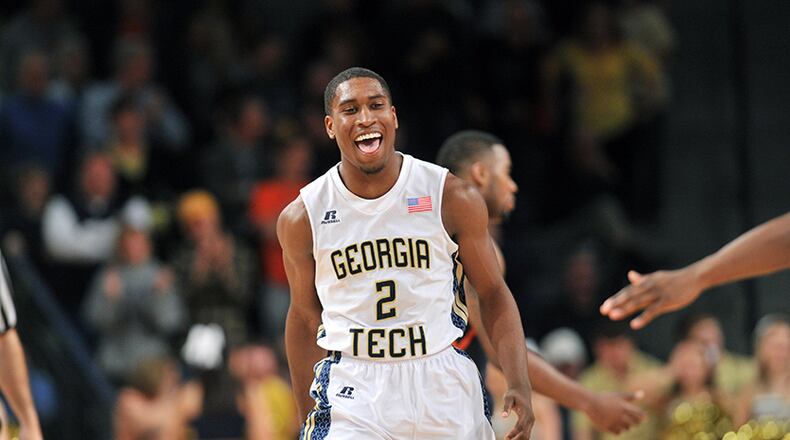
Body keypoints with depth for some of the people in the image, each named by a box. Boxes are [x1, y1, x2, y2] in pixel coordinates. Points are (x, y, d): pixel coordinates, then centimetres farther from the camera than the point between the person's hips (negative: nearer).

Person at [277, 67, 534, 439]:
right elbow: (305, 316, 10)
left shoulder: (453, 198, -4)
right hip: (351, 393, -1)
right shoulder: (302, 219, -1)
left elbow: (493, 294, 3)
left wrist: (519, 385, -9)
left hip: (444, 390, 1)